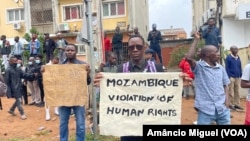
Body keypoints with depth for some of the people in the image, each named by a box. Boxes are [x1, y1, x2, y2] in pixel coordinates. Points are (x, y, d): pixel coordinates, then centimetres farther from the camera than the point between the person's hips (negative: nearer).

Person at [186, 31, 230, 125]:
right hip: (206, 109, -5)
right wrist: (196, 40, -14)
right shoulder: (199, 67, -4)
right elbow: (189, 58, -22)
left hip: (222, 108, 5)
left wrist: (227, 100, 2)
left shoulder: (221, 68, 11)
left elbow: (225, 85, 18)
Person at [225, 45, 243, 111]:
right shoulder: (228, 57, -7)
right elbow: (227, 68, -11)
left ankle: (237, 104, 17)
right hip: (231, 77, -6)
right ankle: (231, 104, 8)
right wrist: (229, 76, -15)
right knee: (231, 92, 0)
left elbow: (240, 67, 15)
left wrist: (240, 75, 8)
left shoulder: (238, 57, 12)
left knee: (237, 91, 10)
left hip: (238, 77, 6)